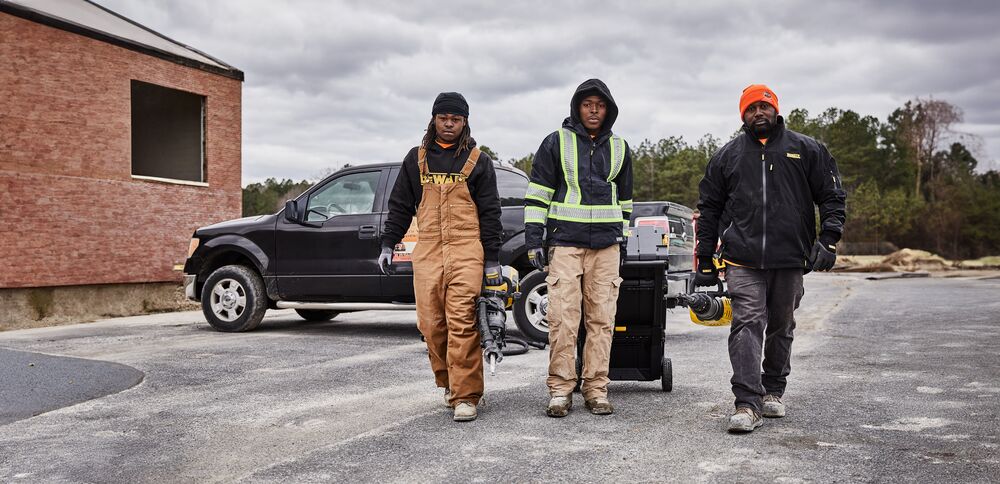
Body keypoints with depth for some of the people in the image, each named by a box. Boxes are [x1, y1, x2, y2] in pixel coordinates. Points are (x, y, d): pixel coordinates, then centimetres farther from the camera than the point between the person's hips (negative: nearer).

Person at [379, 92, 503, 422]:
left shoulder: (477, 161, 8)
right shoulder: (416, 159, 15)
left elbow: (490, 212, 6)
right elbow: (400, 205, 18)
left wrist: (492, 260, 1)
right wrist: (388, 245, 11)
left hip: (467, 251, -3)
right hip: (427, 252, 3)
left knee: (462, 323, -11)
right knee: (431, 323, 3)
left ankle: (465, 396, -8)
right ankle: (449, 382, 21)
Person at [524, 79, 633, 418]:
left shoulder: (618, 148, 15)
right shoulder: (556, 142, 4)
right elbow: (537, 193, 1)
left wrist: (623, 238, 18)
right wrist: (533, 239, -6)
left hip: (606, 246, 3)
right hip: (565, 243, -3)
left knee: (602, 319, 3)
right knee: (563, 319, -7)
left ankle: (596, 390, 10)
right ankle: (560, 390, 1)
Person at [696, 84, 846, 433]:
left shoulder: (806, 150, 9)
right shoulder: (727, 155, 10)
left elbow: (832, 196, 10)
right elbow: (709, 209, 13)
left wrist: (829, 240, -5)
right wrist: (705, 261, 9)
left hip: (790, 260, 1)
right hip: (743, 261, -1)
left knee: (781, 328, 13)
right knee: (747, 324, -13)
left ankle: (773, 392, 29)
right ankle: (748, 404, -16)